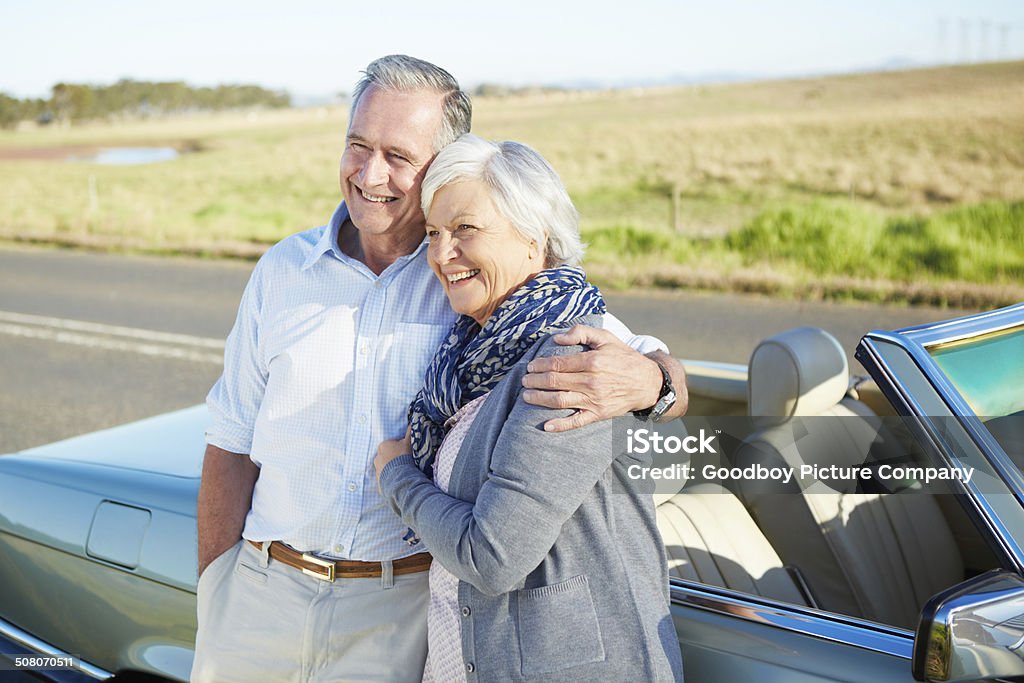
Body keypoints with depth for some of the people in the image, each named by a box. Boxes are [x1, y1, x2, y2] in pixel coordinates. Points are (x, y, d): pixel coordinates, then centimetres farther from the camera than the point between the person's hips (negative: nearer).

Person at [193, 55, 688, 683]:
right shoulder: (284, 270, 3)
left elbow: (671, 381, -9)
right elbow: (233, 446, 7)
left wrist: (642, 382, -33)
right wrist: (214, 601, 1)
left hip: (397, 614, -2)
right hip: (262, 591, 2)